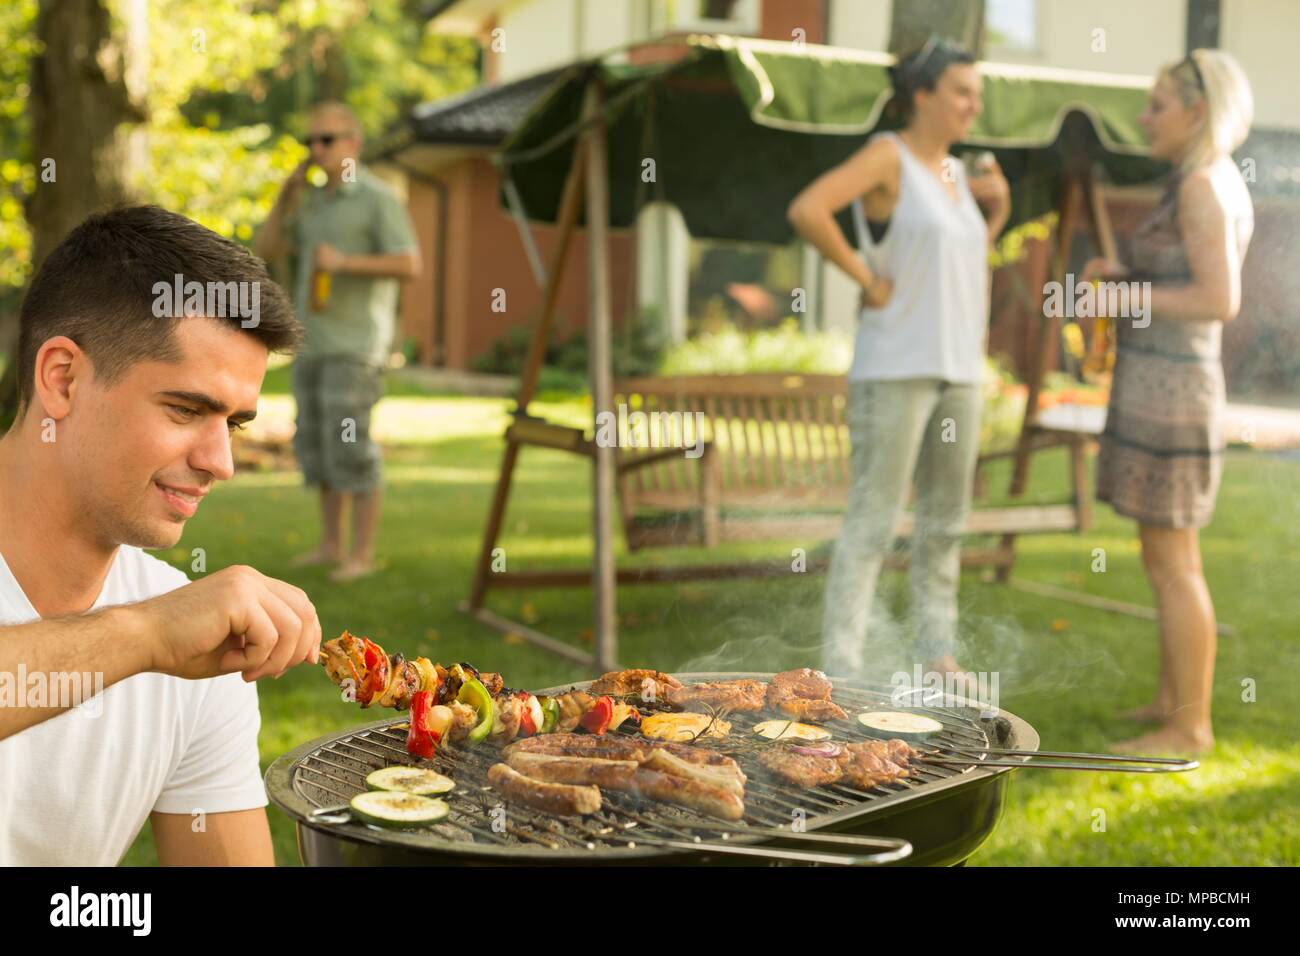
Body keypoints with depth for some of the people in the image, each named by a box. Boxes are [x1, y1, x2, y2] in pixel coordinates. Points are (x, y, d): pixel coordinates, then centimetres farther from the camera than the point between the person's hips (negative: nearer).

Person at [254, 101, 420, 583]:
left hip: (357, 343, -8)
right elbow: (263, 251, 13)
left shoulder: (379, 198, -8)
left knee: (350, 445, -11)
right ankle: (331, 544, 18)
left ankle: (362, 554, -5)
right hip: (315, 340, 8)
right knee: (317, 444, 9)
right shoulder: (313, 202, 16)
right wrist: (285, 196, 3)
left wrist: (343, 262, -23)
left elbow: (410, 266, -17)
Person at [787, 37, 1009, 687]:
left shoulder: (953, 172, 15)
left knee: (946, 520, 12)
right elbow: (806, 211, -24)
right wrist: (867, 279, -17)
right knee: (873, 522, -7)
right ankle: (841, 669, -1)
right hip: (895, 367, -8)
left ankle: (936, 654, 24)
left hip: (956, 368, 8)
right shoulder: (887, 153, -9)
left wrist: (996, 212, 7)